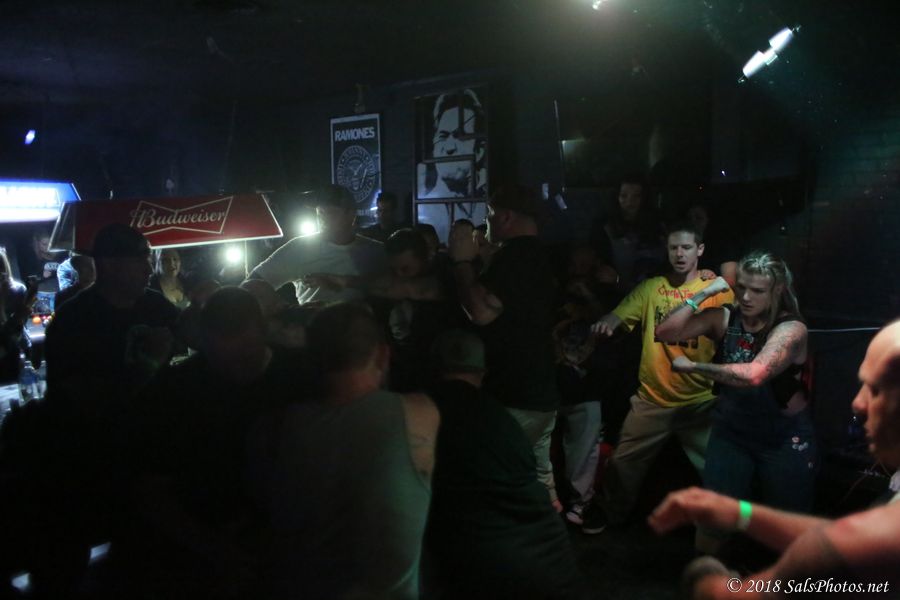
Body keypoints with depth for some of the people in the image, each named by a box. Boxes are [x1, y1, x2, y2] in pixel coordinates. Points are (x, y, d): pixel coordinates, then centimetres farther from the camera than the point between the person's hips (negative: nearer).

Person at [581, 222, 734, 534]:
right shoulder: (651, 287, 2)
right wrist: (608, 321, -31)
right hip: (652, 397, 2)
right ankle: (605, 512, 35)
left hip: (700, 399, -2)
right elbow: (621, 314, -8)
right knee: (625, 460, 13)